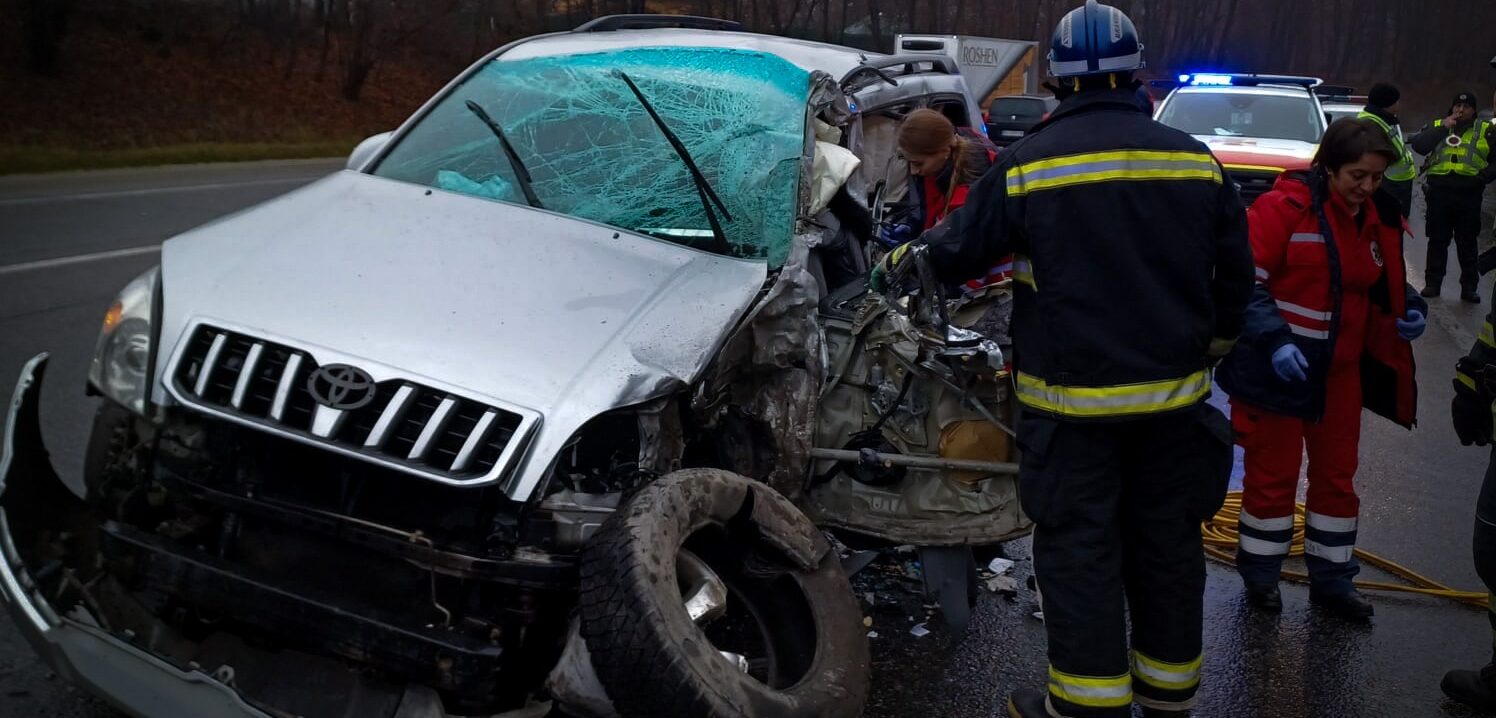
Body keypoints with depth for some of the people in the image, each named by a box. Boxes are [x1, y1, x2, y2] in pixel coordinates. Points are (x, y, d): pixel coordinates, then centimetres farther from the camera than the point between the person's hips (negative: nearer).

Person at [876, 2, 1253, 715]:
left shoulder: (1027, 163, -9)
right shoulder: (1195, 159, 2)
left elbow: (957, 248, 0)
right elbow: (1235, 273, 9)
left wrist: (897, 260, 20)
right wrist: (1211, 346, 25)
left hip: (1072, 402, -4)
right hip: (1175, 399, 4)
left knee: (1078, 551, 5)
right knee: (1167, 544, 15)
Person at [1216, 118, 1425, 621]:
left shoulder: (1378, 218, 4)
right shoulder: (1286, 207, -19)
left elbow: (1387, 284, 19)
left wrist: (1410, 308, -2)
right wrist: (1274, 339, -27)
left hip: (1340, 371, 7)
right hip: (1277, 367, -7)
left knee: (1337, 474, 15)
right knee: (1273, 474, 7)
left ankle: (1332, 578, 30)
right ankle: (1260, 574, 25)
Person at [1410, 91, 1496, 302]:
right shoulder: (1437, 126, 11)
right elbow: (1418, 146, -7)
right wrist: (1443, 127, -11)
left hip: (1469, 194, 0)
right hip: (1440, 191, 0)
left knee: (1467, 243, 5)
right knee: (1437, 240, 6)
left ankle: (1469, 287, 10)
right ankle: (1432, 283, 13)